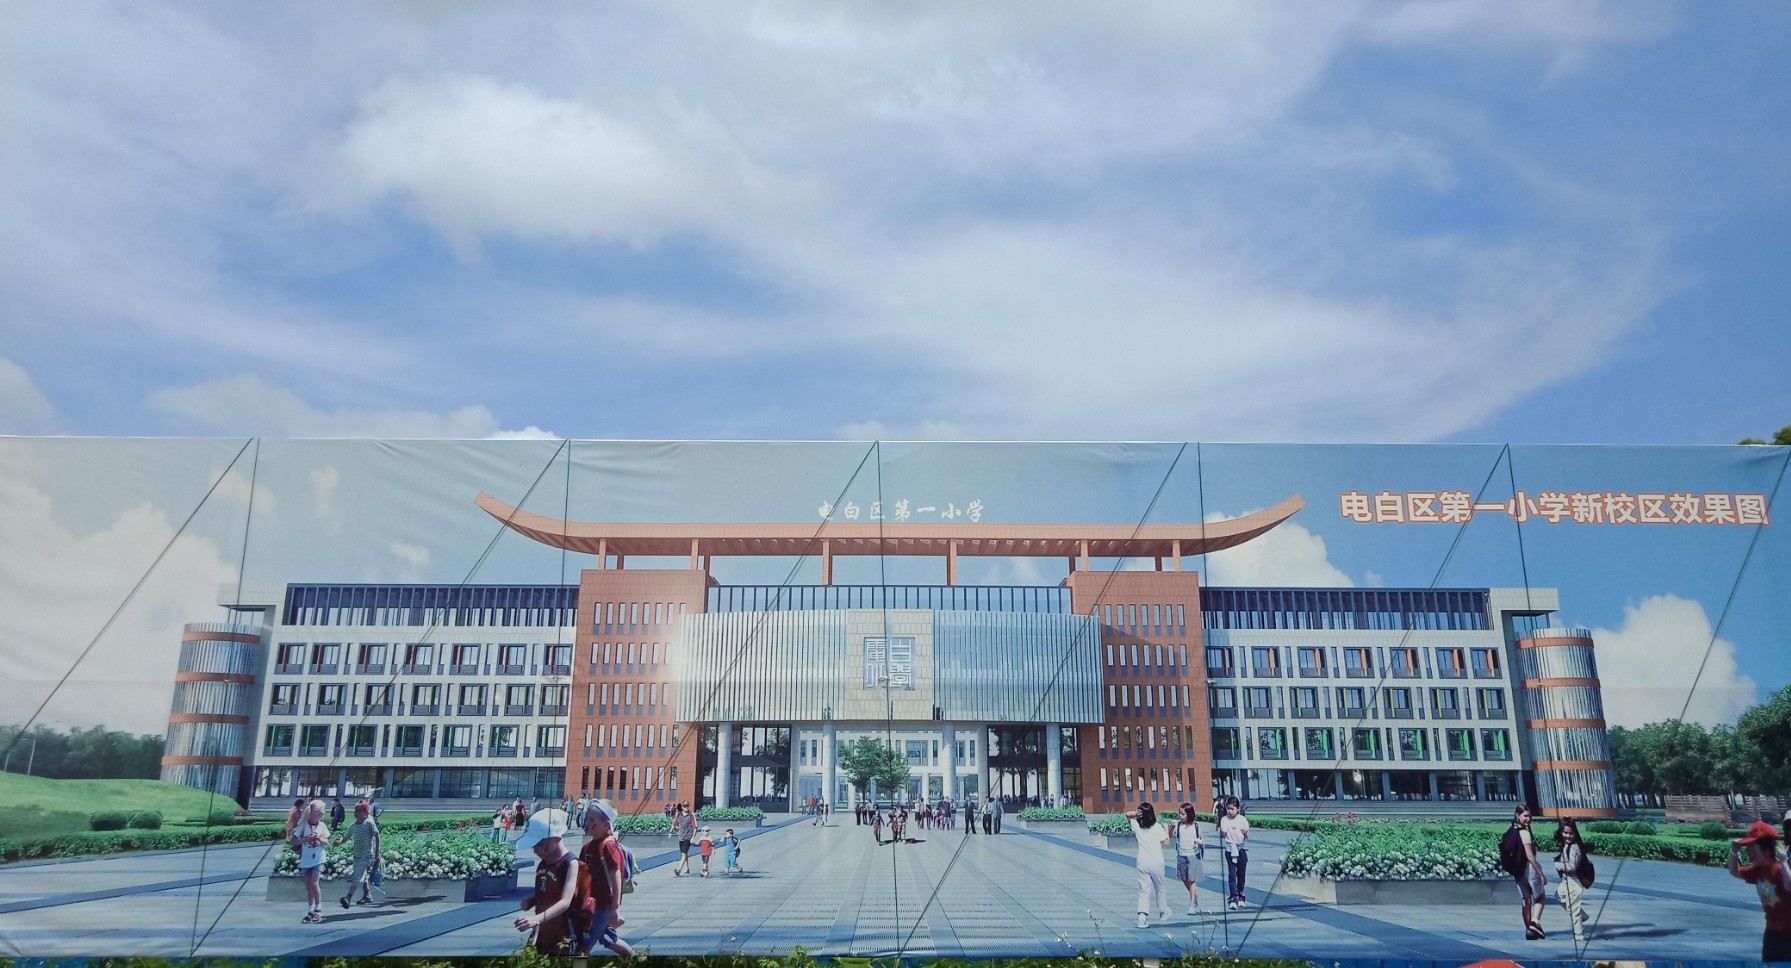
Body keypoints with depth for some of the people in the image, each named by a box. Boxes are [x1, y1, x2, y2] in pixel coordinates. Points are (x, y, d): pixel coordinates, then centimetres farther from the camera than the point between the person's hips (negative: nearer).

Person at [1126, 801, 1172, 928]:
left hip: (1142, 863, 1)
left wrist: (1134, 813, -7)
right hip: (1156, 862, -1)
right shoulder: (1157, 827, -9)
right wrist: (1166, 830, 9)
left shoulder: (1136, 826, -1)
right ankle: (1163, 913, 36)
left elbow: (1127, 814, 14)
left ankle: (1142, 915, -18)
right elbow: (1166, 842, -6)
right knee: (1159, 888, 19)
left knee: (1143, 890, 1)